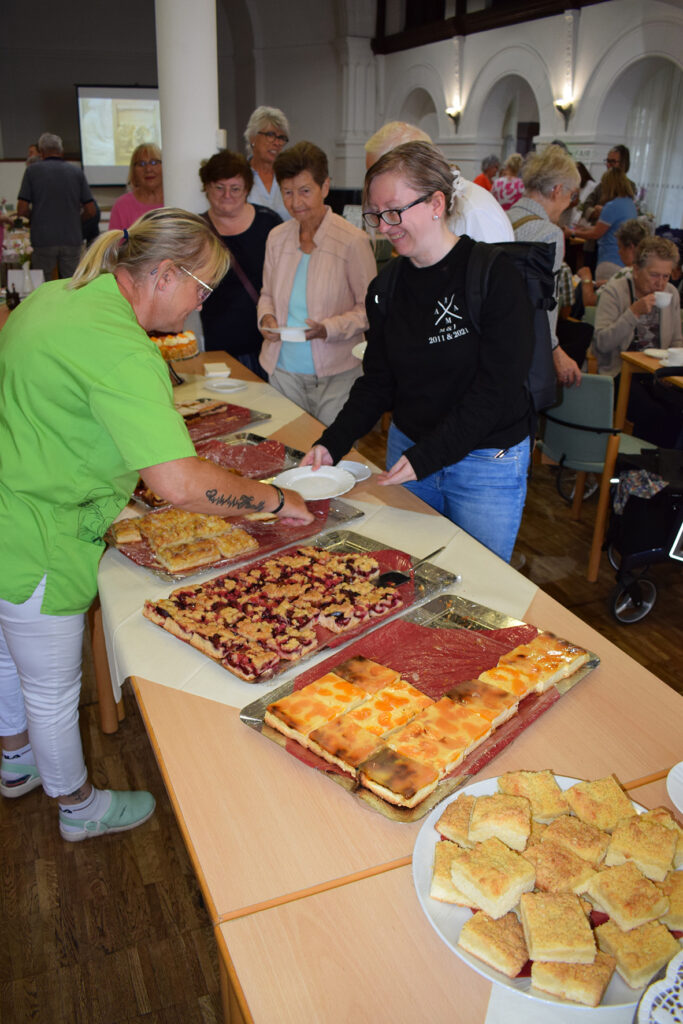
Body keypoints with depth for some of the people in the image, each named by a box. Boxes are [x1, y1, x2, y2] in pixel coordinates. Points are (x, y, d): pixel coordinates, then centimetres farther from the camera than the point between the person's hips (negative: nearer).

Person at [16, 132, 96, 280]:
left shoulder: (32, 170, 1)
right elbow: (90, 211, 4)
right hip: (72, 240, 1)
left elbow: (22, 210, -3)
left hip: (43, 241, -1)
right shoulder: (76, 171, 5)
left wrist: (35, 217, 18)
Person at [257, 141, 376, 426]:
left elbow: (369, 308, -6)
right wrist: (266, 317, -3)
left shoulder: (353, 240, -10)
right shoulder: (276, 237, 7)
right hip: (283, 369, 5)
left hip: (335, 373, -4)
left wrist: (328, 329, -20)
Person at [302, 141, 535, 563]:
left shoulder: (496, 275, -15)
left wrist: (427, 456, -24)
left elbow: (496, 388, -19)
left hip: (487, 462, -4)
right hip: (408, 449, 5)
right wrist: (332, 444, -8)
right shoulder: (387, 286, 3)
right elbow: (378, 382, 6)